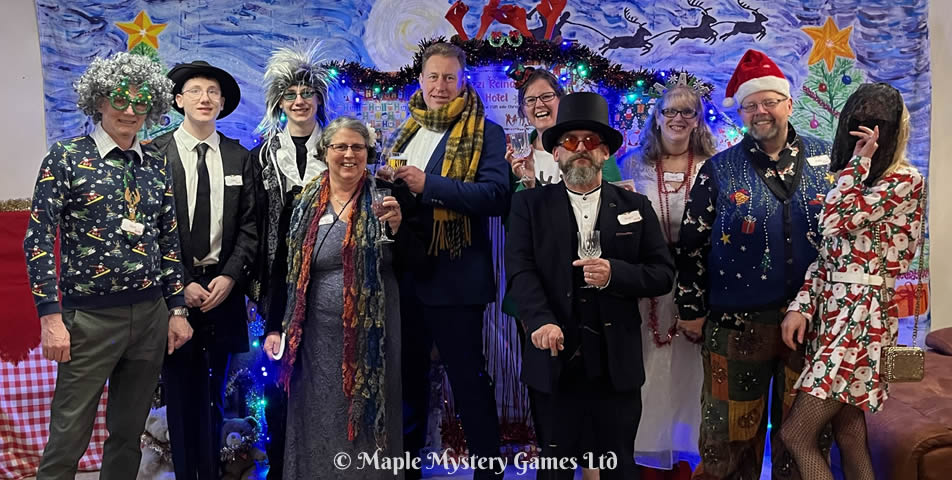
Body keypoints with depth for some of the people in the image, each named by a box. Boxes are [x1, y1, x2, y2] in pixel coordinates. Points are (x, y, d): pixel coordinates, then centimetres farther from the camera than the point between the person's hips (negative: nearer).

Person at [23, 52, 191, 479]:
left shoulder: (156, 165, 8)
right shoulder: (66, 156, -4)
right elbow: (38, 239, -7)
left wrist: (177, 310, 8)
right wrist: (50, 316, -12)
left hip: (150, 315, 4)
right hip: (89, 317, -4)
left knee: (129, 432, 15)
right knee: (68, 436, 3)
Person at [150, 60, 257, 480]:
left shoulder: (239, 158, 6)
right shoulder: (155, 153, -3)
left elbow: (248, 227, 4)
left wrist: (230, 276, -8)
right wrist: (179, 284, -10)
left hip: (222, 287, 2)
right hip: (173, 289, -2)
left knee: (213, 394, 12)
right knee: (181, 392, 4)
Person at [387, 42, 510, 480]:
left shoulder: (485, 134, -4)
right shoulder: (406, 134, 15)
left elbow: (497, 194, -18)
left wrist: (429, 185, -23)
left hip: (455, 276, -6)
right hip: (404, 272, 6)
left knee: (468, 378, 4)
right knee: (408, 375, 18)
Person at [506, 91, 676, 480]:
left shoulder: (635, 206, 9)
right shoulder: (530, 205, 5)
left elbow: (664, 274, 4)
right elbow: (520, 270, -7)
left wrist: (615, 273, -15)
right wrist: (542, 321, -24)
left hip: (617, 362, 1)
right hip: (555, 359, -1)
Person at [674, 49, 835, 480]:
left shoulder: (825, 159, 4)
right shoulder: (718, 170, -1)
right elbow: (692, 243, 0)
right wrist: (691, 308, -1)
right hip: (737, 323, -2)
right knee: (732, 431, 8)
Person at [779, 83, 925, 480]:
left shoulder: (905, 180, -8)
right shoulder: (856, 181, 15)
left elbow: (835, 221, -20)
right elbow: (826, 253, 11)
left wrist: (859, 161, -10)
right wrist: (801, 307, 0)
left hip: (862, 313, -8)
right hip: (831, 308, 8)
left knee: (796, 434, -8)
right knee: (849, 435, 13)